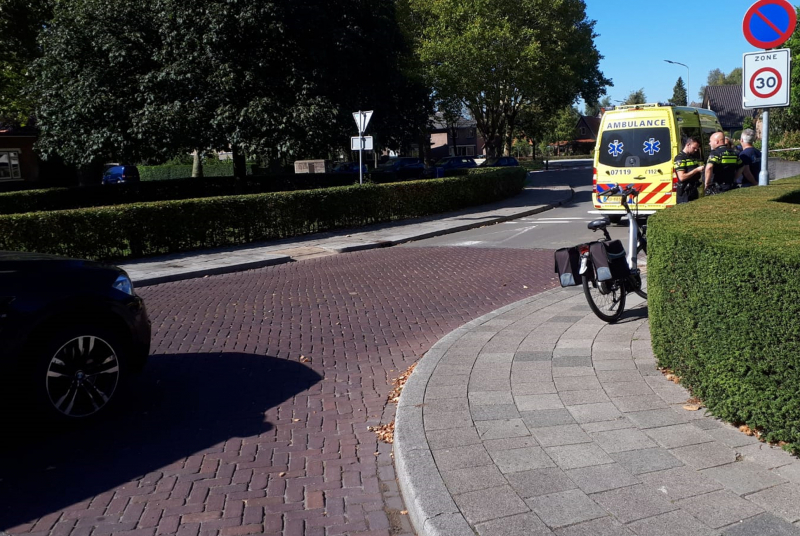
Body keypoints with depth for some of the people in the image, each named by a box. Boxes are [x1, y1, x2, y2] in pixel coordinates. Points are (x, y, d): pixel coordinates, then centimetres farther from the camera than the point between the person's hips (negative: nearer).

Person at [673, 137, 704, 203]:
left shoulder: (694, 156, 15)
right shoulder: (680, 158, -11)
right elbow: (682, 177, -20)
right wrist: (697, 170, -19)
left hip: (694, 190, 8)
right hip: (685, 192, -8)